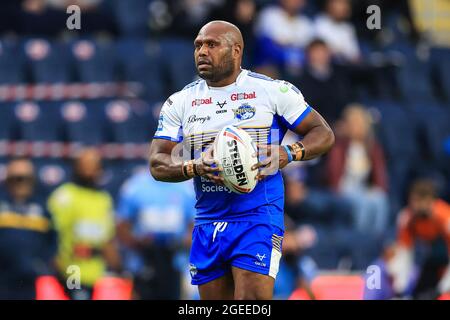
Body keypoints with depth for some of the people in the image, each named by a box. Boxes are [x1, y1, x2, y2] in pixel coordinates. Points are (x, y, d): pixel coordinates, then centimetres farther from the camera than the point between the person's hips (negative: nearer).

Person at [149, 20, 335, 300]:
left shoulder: (274, 91, 0)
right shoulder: (180, 103, 9)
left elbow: (324, 134, 3)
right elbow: (158, 164, 5)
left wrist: (288, 154, -16)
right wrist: (194, 168, -16)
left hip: (258, 217, -5)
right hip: (207, 223, 5)